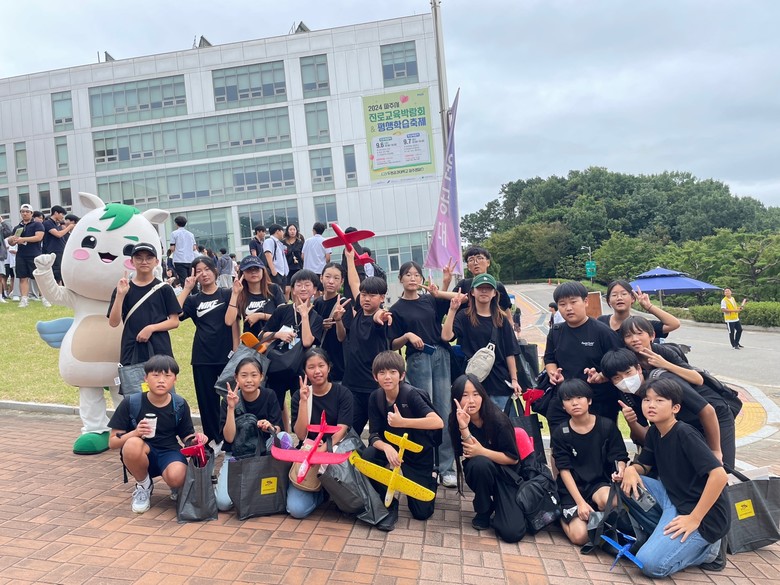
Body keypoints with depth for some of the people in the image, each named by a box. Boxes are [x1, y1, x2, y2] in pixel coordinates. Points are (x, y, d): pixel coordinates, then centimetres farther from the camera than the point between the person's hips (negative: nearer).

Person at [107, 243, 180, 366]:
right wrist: (120, 295, -12)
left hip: (160, 351, -1)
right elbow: (113, 322, -2)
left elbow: (174, 321, 2)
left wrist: (151, 328, -13)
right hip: (131, 352, 1)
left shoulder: (164, 289, 2)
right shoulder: (122, 289, 6)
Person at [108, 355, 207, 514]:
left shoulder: (180, 405, -3)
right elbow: (112, 442, -7)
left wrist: (195, 438, -18)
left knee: (176, 477, -35)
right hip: (142, 456, 0)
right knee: (133, 444, -36)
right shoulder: (130, 404, -10)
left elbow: (186, 437, 7)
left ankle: (177, 489, 8)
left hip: (169, 452, 0)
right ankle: (144, 486, -4)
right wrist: (135, 433, -27)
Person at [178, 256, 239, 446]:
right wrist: (187, 288, -7)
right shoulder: (193, 299, 9)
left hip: (226, 354, -3)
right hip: (202, 358, 3)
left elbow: (233, 321, -2)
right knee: (207, 400, 8)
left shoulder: (227, 294, 3)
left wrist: (236, 350, -8)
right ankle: (214, 440, 21)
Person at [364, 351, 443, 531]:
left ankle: (431, 481, 31)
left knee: (422, 513, -3)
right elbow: (373, 436, -14)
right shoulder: (375, 397, -12)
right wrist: (387, 448, -36)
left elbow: (438, 422, -38)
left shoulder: (411, 394, -25)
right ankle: (389, 505, -7)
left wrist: (402, 422, -42)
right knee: (367, 456, -30)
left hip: (418, 454, -3)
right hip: (392, 447, 3)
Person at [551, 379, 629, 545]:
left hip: (600, 483, 1)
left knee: (609, 501, -36)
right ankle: (562, 516, 14)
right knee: (580, 536, -19)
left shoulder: (607, 426, -4)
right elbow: (564, 470, -7)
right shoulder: (560, 433, -5)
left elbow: (620, 457, 0)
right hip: (572, 488, 0)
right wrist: (580, 502, -16)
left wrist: (620, 471, -25)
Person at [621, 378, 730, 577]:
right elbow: (642, 466, 15)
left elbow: (719, 475, -27)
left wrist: (694, 518, -24)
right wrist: (630, 469, -11)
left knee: (650, 563, -20)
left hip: (705, 515, -8)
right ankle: (658, 535, 4)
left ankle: (708, 548, 3)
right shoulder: (654, 433, 5)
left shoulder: (684, 434, -20)